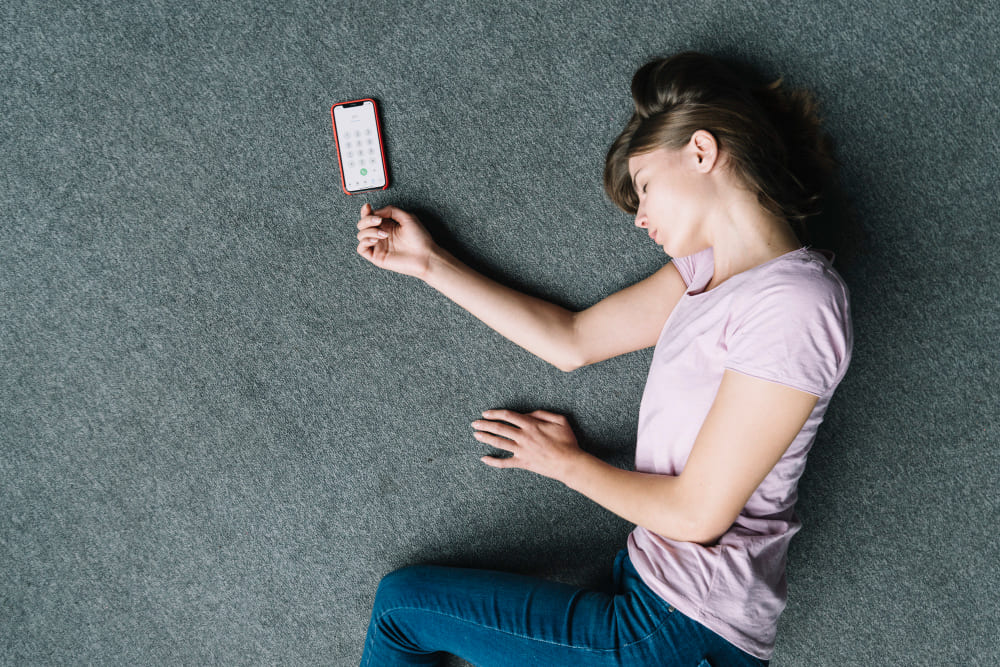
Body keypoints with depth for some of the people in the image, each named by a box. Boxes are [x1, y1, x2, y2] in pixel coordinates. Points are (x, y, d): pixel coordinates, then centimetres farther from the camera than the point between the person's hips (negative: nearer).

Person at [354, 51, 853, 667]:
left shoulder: (793, 303, -21)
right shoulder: (716, 266, 6)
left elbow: (698, 514, -19)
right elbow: (573, 341, 9)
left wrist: (567, 462, -3)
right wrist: (429, 264, 9)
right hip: (657, 595, 7)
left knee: (402, 604, 3)